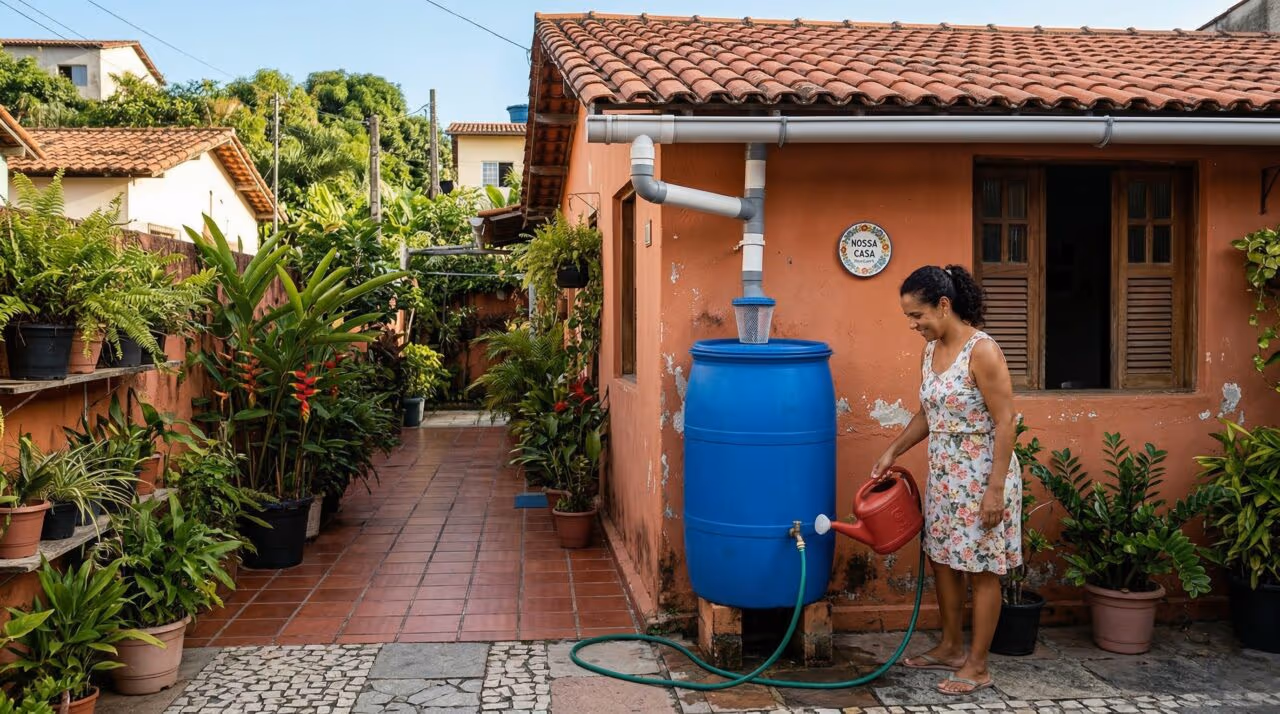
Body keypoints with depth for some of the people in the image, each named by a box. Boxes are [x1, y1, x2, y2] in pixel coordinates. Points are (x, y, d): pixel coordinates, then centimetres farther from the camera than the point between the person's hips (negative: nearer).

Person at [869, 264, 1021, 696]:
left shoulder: (982, 351, -19)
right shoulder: (931, 351, 5)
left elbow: (1005, 423, -20)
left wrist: (996, 488, -21)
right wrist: (892, 452, 12)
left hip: (981, 477, -8)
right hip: (944, 476, 8)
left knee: (981, 571, 4)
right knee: (942, 560, 16)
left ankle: (977, 666, 16)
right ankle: (951, 648, 33)